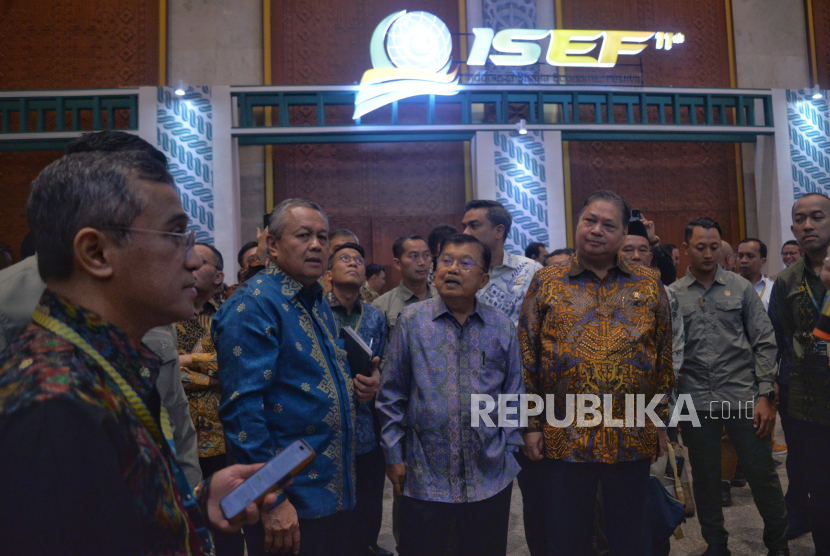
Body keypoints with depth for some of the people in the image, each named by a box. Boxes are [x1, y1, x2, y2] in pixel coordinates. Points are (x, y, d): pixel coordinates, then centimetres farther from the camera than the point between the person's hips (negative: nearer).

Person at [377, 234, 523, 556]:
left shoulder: (502, 328, 2)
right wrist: (393, 454, 0)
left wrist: (509, 449, 5)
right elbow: (392, 395, 0)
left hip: (490, 478, 2)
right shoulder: (411, 321, -4)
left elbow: (513, 395, 9)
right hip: (424, 477, -1)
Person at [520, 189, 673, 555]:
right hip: (564, 438, -1)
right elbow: (527, 357, 0)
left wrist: (661, 419, 7)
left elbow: (664, 355, 9)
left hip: (634, 439, 2)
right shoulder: (546, 283, 1)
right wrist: (532, 425, -3)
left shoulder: (649, 284, 6)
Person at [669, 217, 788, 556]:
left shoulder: (741, 287, 4)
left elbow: (764, 343, 2)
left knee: (762, 473, 5)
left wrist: (765, 395, -5)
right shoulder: (672, 295, 3)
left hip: (742, 398, 0)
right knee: (705, 479, 11)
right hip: (695, 402, 1)